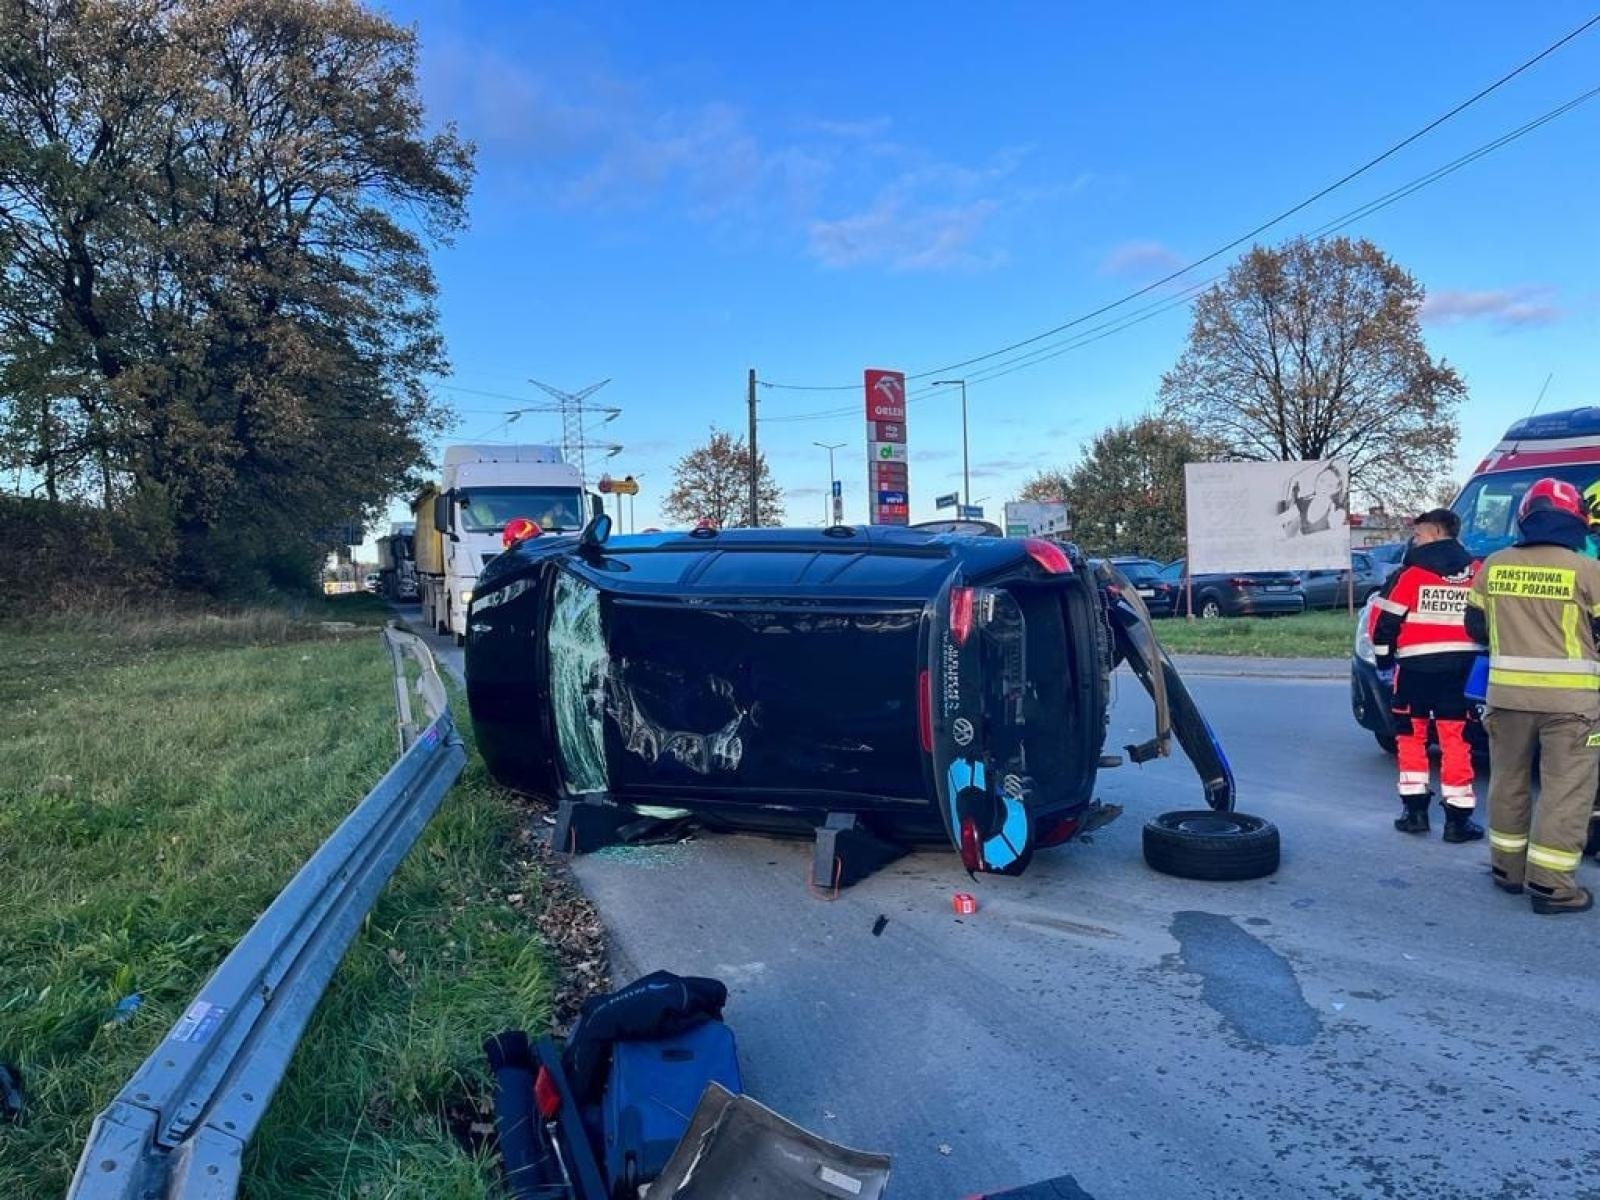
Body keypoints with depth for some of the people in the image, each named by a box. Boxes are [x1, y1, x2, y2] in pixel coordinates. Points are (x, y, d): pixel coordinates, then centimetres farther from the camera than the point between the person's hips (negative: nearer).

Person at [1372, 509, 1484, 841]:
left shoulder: (1414, 568, -6)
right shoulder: (1476, 569, 7)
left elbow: (1386, 616, -6)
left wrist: (1384, 658, 6)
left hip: (1417, 663, -3)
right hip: (1461, 663, 3)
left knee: (1411, 734, 10)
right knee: (1455, 737, 4)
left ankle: (1415, 810, 10)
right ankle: (1459, 818, 5)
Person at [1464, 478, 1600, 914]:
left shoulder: (1494, 565, 2)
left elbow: (1475, 625, 12)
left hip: (1507, 693, 4)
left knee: (1509, 781, 17)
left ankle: (1508, 869, 26)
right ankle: (1551, 884, 4)